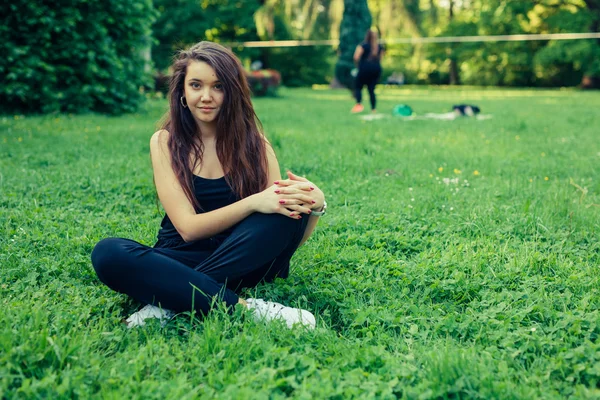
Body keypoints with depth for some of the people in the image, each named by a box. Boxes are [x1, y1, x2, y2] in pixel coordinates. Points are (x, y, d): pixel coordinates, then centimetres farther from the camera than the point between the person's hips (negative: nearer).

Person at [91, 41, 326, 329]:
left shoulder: (254, 144, -1)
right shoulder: (165, 143, -2)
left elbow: (289, 240, -5)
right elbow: (188, 227, -13)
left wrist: (315, 205, -28)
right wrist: (253, 203, -28)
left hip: (244, 264, 1)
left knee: (288, 207, -26)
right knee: (108, 253, -29)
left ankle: (171, 301, -26)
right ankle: (244, 307, -32)